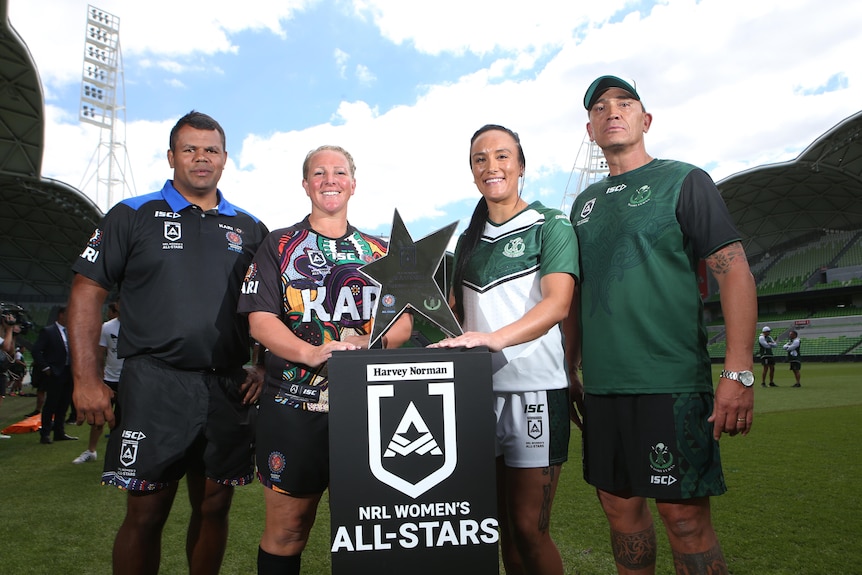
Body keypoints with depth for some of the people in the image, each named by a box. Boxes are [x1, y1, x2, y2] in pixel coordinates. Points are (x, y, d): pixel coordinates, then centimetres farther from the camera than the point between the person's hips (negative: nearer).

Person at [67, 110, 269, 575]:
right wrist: (87, 379, -7)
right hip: (154, 385, -2)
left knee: (214, 507, 12)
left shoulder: (250, 229, 11)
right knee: (146, 514, 4)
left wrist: (266, 366, 2)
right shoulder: (132, 216, 4)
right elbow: (87, 294, 1)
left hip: (229, 389, 3)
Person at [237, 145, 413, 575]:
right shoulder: (279, 246, 6)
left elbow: (403, 322, 8)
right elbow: (261, 321, -4)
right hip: (293, 405, -2)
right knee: (286, 528, 6)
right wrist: (312, 352, -21)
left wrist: (367, 343, -14)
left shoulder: (379, 251, 13)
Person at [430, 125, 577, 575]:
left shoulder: (551, 226, 0)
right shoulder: (468, 240, 16)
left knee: (529, 527, 1)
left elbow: (557, 304, -16)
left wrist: (494, 337, -30)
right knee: (502, 526, 12)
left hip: (534, 386, -5)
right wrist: (448, 336, 0)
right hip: (479, 387, 5)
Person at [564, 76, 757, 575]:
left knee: (685, 515, 0)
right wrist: (569, 370, 14)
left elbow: (734, 270, -7)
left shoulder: (684, 181, 0)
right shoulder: (585, 203, 15)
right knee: (620, 505, 13)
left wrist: (738, 371, -16)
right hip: (601, 385, 5)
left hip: (672, 383, -5)